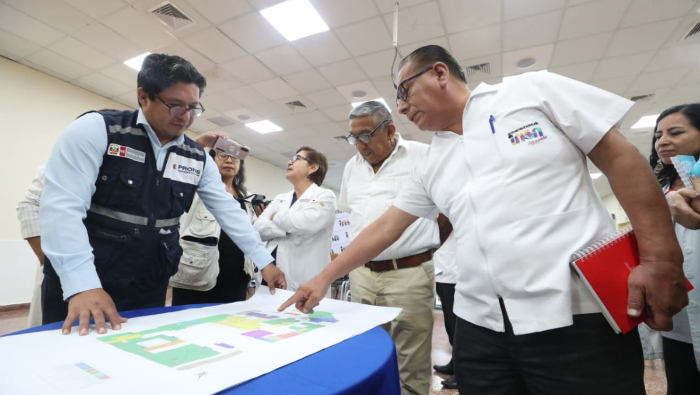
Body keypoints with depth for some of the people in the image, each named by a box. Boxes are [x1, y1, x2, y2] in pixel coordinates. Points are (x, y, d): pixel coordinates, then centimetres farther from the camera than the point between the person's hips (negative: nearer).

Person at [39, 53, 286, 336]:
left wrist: (264, 261, 0)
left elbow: (228, 211, 3)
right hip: (74, 286, -3)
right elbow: (62, 205, -18)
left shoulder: (198, 159, 2)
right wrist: (82, 285, -26)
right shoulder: (96, 129, -10)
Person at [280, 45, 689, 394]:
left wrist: (660, 259, -9)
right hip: (479, 325, 5)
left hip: (578, 314, -4)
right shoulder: (431, 166, 12)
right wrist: (324, 277, 13)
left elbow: (622, 158, -1)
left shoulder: (532, 91, 1)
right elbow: (386, 228, 13)